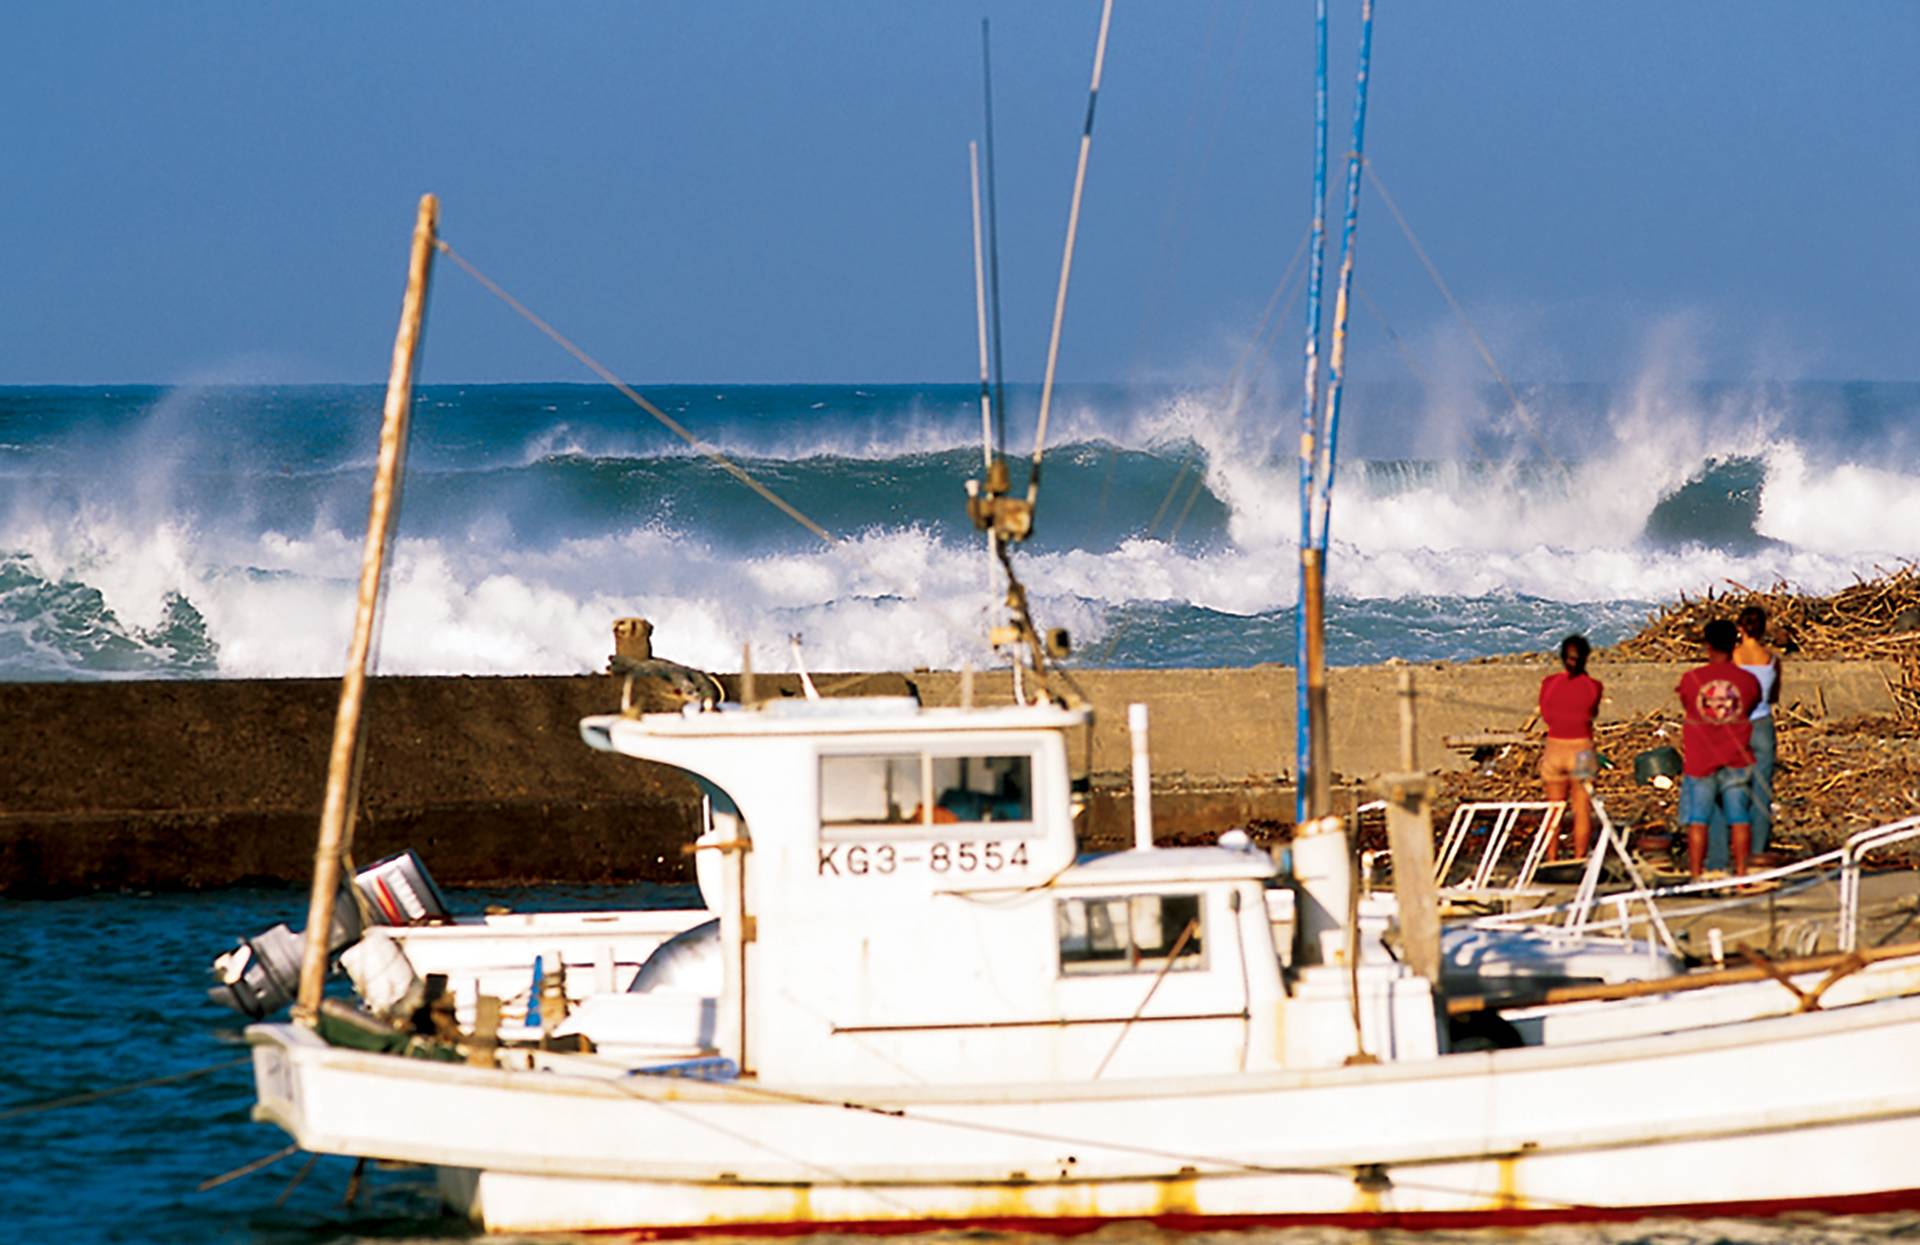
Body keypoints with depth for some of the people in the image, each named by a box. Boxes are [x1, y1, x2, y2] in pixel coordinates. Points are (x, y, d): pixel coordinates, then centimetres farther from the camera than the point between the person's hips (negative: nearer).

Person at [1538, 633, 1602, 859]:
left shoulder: (1549, 684, -5)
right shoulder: (1592, 686, -10)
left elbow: (1546, 715, 7)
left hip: (1554, 749, 2)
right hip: (1581, 751, -2)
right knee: (1582, 810, 6)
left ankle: (1551, 860, 17)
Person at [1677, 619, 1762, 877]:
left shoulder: (1690, 679, -6)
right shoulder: (1748, 681, -4)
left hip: (1699, 759, -1)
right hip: (1736, 759, 1)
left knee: (1698, 819, 4)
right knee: (1739, 817, 6)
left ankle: (1695, 873, 2)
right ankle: (1741, 872, 6)